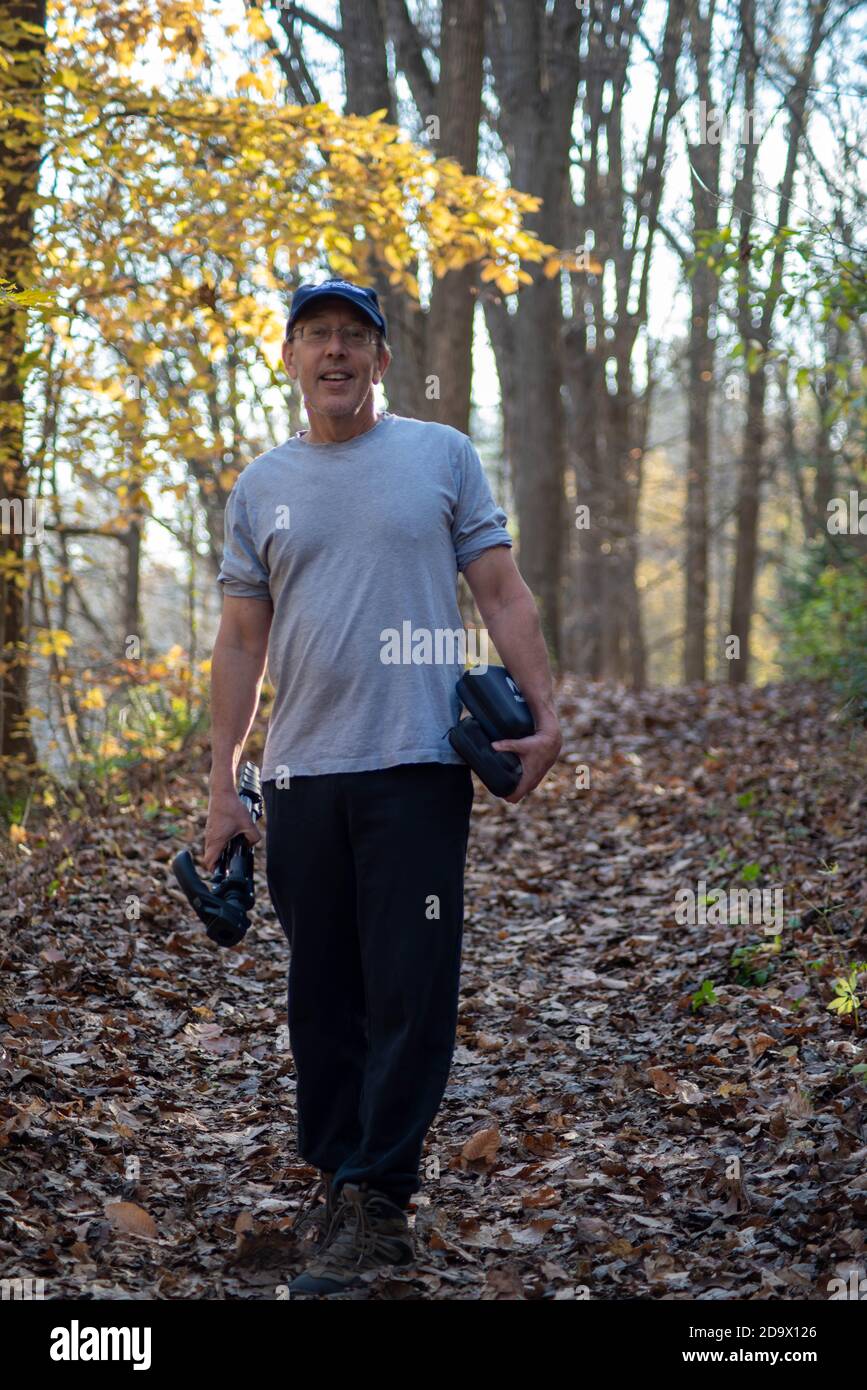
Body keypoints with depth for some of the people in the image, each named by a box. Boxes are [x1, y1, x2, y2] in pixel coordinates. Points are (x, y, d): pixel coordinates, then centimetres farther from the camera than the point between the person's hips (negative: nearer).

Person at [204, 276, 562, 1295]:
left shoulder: (442, 455, 7)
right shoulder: (262, 485, 13)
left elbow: (501, 594, 5)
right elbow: (241, 641, 13)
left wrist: (544, 714, -7)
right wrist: (223, 786, 8)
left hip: (417, 764, -3)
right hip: (301, 776, 3)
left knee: (410, 992, -7)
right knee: (322, 995, 7)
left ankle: (375, 1203, -3)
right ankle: (339, 1182, 17)